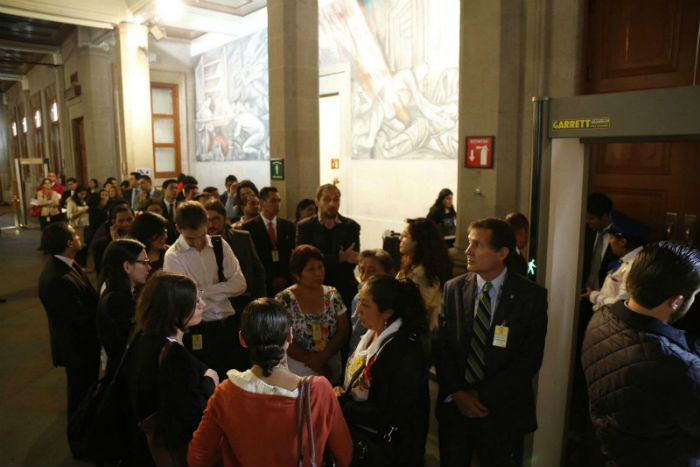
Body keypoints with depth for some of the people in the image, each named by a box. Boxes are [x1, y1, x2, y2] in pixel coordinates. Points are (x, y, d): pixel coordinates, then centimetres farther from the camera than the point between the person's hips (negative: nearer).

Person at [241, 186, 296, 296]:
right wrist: (270, 280, -8)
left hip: (286, 283, 3)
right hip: (262, 285, -2)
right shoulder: (248, 228, 0)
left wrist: (286, 278, -3)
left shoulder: (288, 226, 10)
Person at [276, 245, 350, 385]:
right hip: (298, 373, -3)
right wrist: (311, 361, -13)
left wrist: (322, 357, -12)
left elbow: (343, 330, 0)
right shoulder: (284, 300, -8)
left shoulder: (332, 294, 3)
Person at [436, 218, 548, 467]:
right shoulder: (453, 289, 0)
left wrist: (484, 397, -14)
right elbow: (442, 346, -1)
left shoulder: (531, 296, -9)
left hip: (502, 412, -2)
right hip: (454, 406, 2)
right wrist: (457, 393, -11)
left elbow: (530, 358, -12)